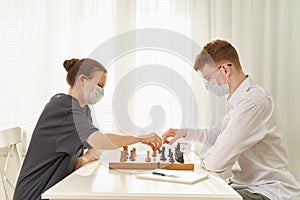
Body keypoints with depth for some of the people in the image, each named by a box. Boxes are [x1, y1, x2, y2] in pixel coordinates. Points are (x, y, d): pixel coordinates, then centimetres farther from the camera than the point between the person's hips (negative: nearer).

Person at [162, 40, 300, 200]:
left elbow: (217, 162, -24)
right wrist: (184, 132, 13)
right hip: (246, 184, 9)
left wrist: (202, 160, -3)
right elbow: (215, 135, 25)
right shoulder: (240, 100, 10)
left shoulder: (252, 102, -24)